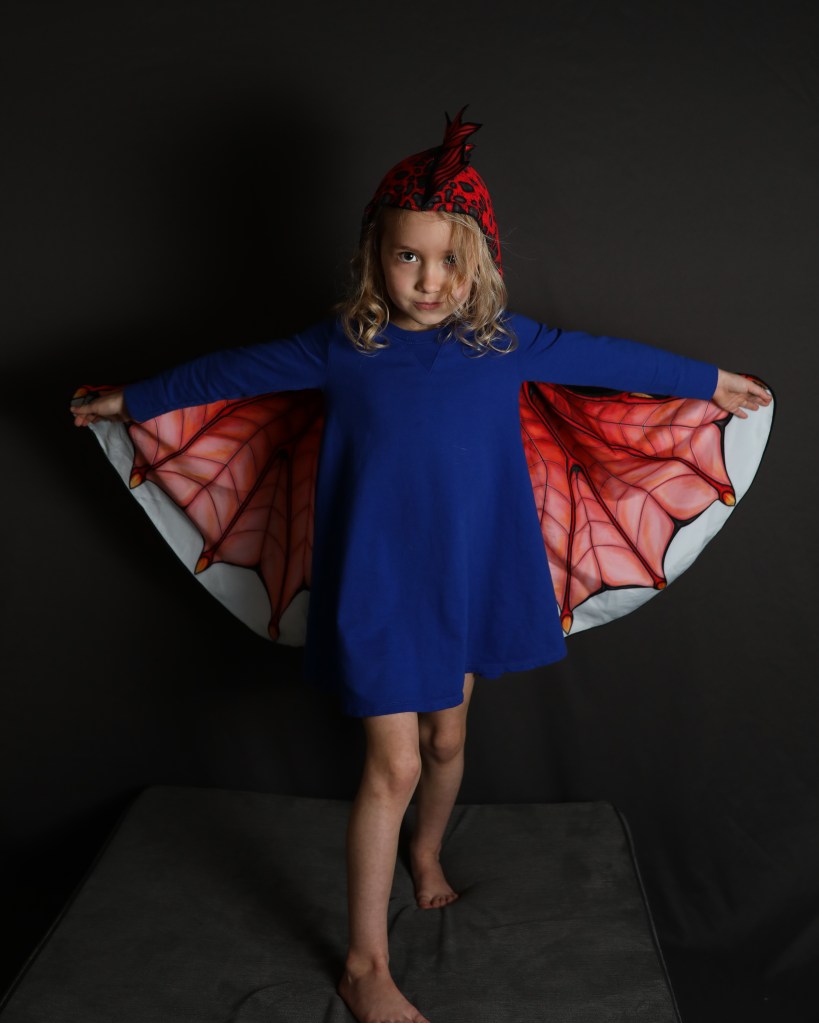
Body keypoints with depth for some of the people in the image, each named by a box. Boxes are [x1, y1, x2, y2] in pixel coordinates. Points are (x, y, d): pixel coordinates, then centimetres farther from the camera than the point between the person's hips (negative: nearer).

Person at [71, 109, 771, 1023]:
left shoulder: (504, 341, -2)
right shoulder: (342, 346, -6)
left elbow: (606, 359, 10)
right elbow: (232, 371, 6)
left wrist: (709, 381, 22)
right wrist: (131, 401, 16)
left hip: (470, 579, 3)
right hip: (379, 585, -3)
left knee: (446, 739, 18)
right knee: (395, 766, -1)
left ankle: (426, 855, 51)